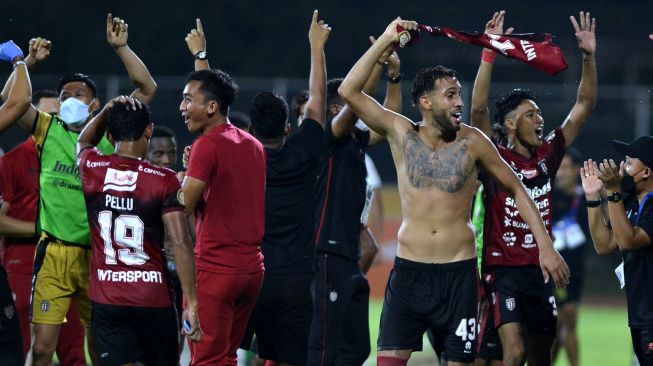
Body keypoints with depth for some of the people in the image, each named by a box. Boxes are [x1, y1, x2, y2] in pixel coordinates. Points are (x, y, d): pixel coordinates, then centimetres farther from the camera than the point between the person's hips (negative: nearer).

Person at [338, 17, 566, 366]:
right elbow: (349, 91, -7)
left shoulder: (471, 142, -1)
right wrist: (386, 41, -10)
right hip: (409, 270, 0)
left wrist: (546, 247, 2)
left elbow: (516, 189, 8)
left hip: (458, 272, 0)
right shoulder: (402, 133, 0)